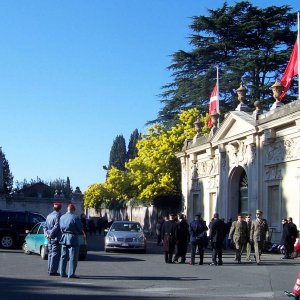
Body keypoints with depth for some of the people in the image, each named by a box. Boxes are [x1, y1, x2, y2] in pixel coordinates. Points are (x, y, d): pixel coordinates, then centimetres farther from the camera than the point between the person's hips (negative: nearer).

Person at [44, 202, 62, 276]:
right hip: (56, 238, -8)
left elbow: (45, 226, 13)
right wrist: (50, 235, -14)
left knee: (50, 254, 14)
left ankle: (50, 270, 18)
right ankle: (53, 271, -6)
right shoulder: (58, 216, -12)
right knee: (55, 254, -5)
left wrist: (47, 234, 3)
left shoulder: (49, 216, 14)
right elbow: (56, 227, -21)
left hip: (50, 239, 8)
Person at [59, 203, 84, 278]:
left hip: (64, 238, 6)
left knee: (63, 256, 14)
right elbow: (80, 228, -7)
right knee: (73, 257, -2)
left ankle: (62, 273, 18)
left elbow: (60, 228, 12)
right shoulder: (75, 217, -11)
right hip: (73, 238, -6)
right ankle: (71, 274, -5)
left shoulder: (62, 217, 9)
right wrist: (83, 233, 12)